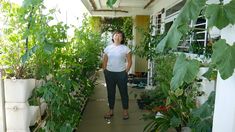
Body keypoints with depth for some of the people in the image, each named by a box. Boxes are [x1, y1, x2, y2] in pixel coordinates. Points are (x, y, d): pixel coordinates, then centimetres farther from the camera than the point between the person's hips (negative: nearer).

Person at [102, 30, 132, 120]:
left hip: (121, 73, -2)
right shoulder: (108, 48, 4)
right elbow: (105, 61, 9)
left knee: (123, 92, 8)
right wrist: (105, 72, 4)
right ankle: (111, 111, 28)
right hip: (109, 73, 3)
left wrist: (126, 72, -6)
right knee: (110, 92, 12)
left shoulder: (125, 48, -5)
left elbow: (129, 62, -1)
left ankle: (125, 111, 25)